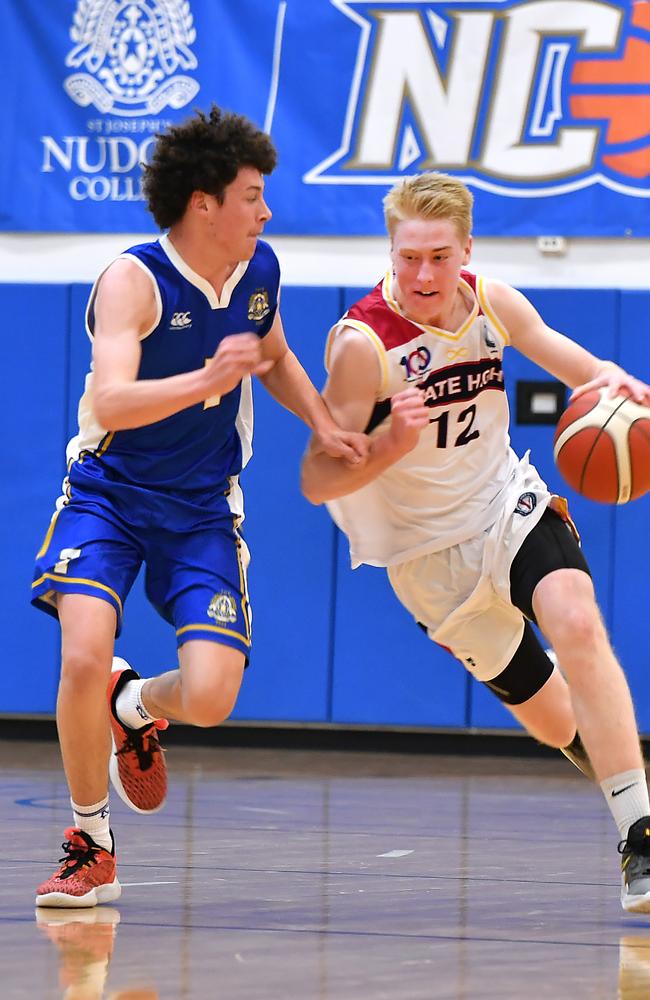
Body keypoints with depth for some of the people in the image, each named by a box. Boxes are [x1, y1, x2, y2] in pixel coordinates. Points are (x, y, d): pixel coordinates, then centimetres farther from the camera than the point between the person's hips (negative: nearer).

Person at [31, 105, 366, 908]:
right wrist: (207, 379, -45)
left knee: (210, 697, -14)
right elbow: (111, 404, -33)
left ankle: (136, 708, 26)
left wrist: (323, 425, 6)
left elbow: (275, 357, 22)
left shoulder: (260, 271, -1)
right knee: (86, 655, -26)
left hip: (201, 510, 4)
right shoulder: (133, 279, -19)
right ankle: (90, 848, -3)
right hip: (110, 493, -4)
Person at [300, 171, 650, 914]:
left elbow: (571, 362, 6)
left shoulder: (492, 302, -9)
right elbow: (317, 483, -23)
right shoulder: (362, 343, -23)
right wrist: (392, 442, -42)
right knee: (555, 723, 5)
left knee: (577, 625, -27)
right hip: (431, 552, -2)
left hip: (510, 504, 2)